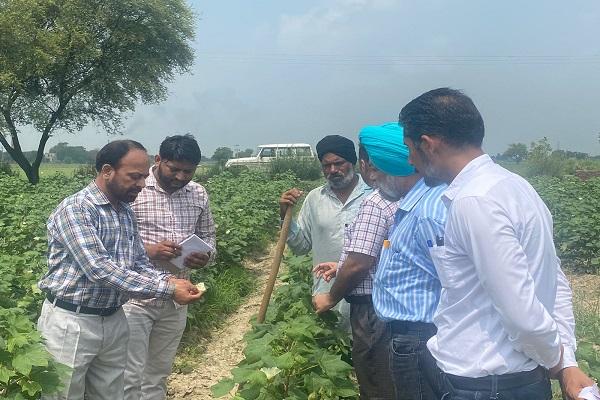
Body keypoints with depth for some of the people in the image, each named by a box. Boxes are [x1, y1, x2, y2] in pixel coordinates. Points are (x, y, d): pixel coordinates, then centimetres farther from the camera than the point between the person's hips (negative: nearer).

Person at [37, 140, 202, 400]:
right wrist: (166, 289, -27)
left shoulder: (126, 211, 8)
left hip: (114, 321, 7)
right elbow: (99, 269, -27)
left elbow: (139, 264, 12)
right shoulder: (74, 209, -18)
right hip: (71, 322, -7)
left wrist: (167, 281, -10)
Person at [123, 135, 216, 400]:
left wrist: (206, 257, -7)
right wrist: (148, 250, -24)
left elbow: (208, 236, 15)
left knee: (159, 374, 17)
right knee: (130, 376, 1)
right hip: (136, 296, -5)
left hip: (177, 298, 5)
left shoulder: (199, 194, 4)